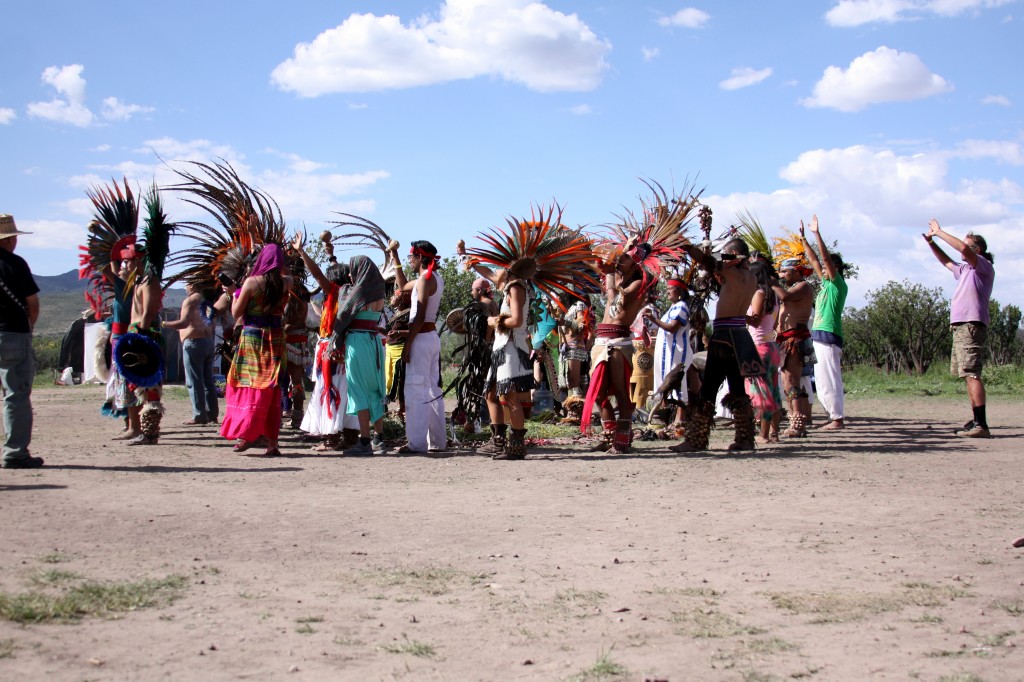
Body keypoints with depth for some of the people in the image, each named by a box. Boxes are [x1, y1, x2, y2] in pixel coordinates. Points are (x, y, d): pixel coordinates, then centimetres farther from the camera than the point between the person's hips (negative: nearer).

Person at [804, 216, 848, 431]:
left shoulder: (838, 284, -5)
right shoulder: (825, 284, 17)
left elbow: (827, 259, -15)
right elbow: (813, 260, 23)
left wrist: (817, 234, -17)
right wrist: (803, 238, 23)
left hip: (828, 337, -9)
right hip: (818, 336, 9)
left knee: (829, 380, -9)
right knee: (821, 380, 11)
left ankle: (837, 418, -7)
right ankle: (832, 416, 16)